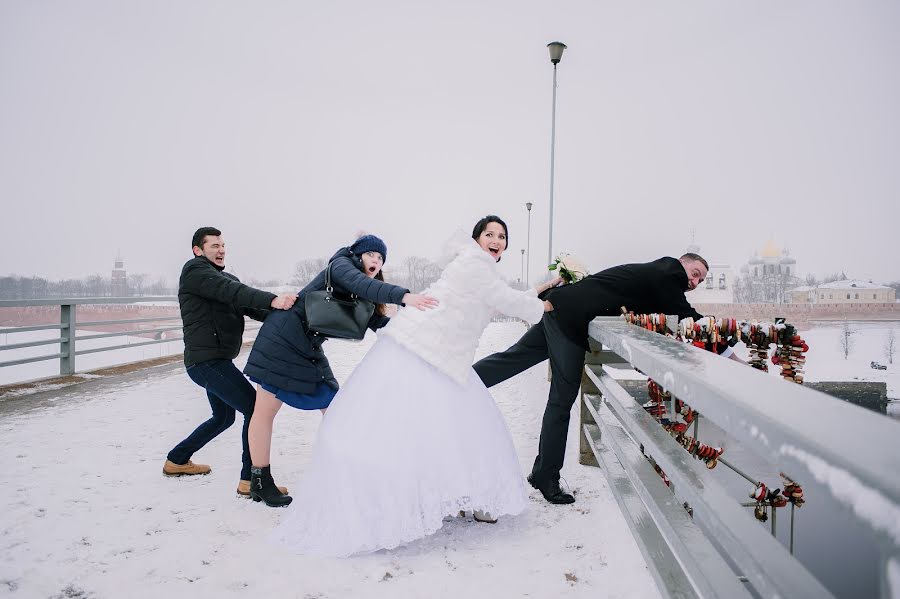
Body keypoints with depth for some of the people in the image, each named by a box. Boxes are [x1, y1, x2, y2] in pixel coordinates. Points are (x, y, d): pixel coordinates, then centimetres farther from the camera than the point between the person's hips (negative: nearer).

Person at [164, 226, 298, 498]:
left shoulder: (227, 277, 18)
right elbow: (231, 291, -28)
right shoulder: (194, 270, -8)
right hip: (207, 360, -10)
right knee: (255, 408, -15)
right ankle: (252, 479, -9)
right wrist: (272, 299, -43)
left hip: (215, 360, 10)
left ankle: (177, 461, 38)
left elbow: (250, 306, 3)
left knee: (224, 417, 24)